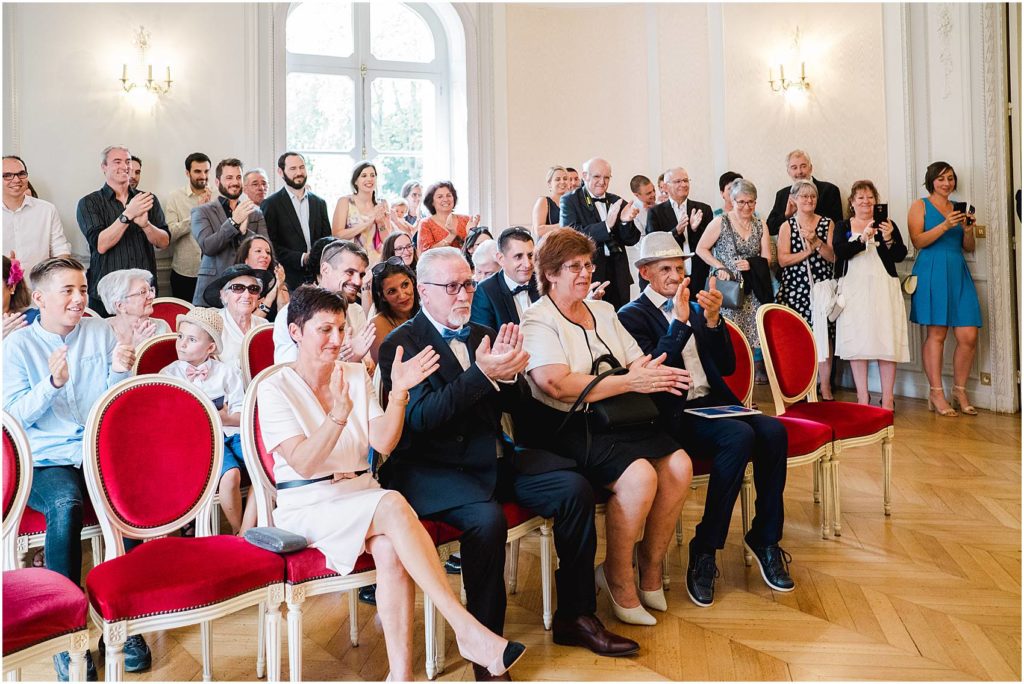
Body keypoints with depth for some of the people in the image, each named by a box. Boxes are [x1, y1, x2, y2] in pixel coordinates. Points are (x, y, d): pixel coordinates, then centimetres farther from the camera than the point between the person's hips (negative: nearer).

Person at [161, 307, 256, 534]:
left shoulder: (227, 372, 13)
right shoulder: (168, 374, 11)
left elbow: (242, 416, 9)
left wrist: (220, 417, -12)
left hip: (231, 433, 3)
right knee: (230, 475, -31)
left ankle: (245, 534, -16)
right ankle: (237, 531, -7)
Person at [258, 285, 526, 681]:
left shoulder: (356, 375, 9)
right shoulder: (275, 389, -3)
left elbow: (383, 444, -2)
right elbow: (304, 463, -16)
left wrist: (399, 392, -17)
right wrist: (339, 415, -31)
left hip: (360, 495, 4)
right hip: (307, 506, -4)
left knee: (391, 547, -32)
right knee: (393, 505, -34)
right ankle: (468, 631, -34)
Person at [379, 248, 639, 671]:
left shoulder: (482, 335, 15)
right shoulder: (401, 344, -5)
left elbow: (515, 404, 11)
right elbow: (420, 417, -18)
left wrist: (508, 371, -12)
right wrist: (482, 374, -28)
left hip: (491, 458, 7)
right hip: (431, 468, -6)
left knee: (574, 489, -10)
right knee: (487, 518, -33)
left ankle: (574, 616, 4)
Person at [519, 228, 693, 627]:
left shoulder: (603, 311, 19)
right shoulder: (538, 320, -4)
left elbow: (639, 364, 13)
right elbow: (558, 384, -19)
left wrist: (657, 375, -12)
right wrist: (630, 381, -18)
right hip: (564, 428, -7)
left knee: (679, 464, -16)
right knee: (639, 475, -27)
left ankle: (650, 570, 2)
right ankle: (618, 579, -5)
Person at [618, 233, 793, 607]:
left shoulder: (695, 310, 19)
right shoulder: (632, 315, 1)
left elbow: (727, 367, 11)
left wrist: (713, 320, -4)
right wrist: (680, 321, -18)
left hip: (715, 405, 6)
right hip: (675, 416, -6)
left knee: (773, 431, -21)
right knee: (740, 436, -31)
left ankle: (765, 537, -7)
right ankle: (704, 550, -19)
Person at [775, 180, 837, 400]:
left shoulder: (827, 224, 9)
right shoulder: (787, 226, 7)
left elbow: (833, 257, 2)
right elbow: (783, 260, -2)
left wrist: (816, 242, -11)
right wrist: (807, 252, -11)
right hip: (795, 289, 0)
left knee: (823, 336, -3)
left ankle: (825, 387, 3)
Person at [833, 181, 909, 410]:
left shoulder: (887, 225, 12)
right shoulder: (844, 227, 12)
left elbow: (900, 255, 3)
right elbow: (839, 251, -7)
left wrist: (888, 239, -14)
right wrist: (863, 238, -21)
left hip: (883, 288, 0)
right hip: (854, 289, 0)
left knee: (886, 340, -5)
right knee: (857, 340, -3)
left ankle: (887, 398, 0)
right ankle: (862, 397, 3)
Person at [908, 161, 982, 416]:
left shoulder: (958, 208, 20)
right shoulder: (920, 206, 6)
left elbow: (969, 247, 18)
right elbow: (918, 241, -7)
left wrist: (968, 230, -1)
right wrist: (945, 226, -16)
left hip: (958, 273, 5)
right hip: (932, 273, -5)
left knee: (969, 336, -3)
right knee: (936, 333, -4)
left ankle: (960, 391, 10)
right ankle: (936, 393, 2)